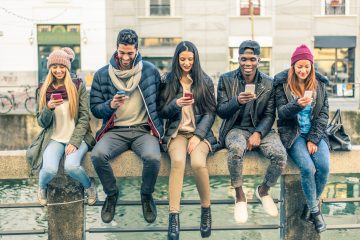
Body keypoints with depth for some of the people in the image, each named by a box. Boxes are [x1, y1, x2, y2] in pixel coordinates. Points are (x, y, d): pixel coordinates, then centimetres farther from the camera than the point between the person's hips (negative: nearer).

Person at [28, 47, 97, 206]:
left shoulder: (78, 86, 1)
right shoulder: (43, 90, 7)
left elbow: (84, 117, -2)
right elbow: (41, 123, 7)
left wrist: (74, 142, -13)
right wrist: (49, 108, -15)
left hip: (77, 137, -1)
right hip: (54, 138, 2)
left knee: (71, 166, -30)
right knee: (50, 169, -27)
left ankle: (89, 185, 4)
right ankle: (42, 187, 11)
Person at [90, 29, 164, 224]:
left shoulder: (150, 71, 4)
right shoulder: (102, 75, 4)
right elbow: (95, 109, 6)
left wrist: (157, 128, 1)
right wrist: (110, 105, -14)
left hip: (143, 129, -1)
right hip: (115, 131, 1)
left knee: (153, 157, -32)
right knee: (97, 155, -30)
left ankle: (147, 196, 2)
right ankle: (111, 194, 1)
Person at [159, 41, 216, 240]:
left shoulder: (205, 81, 8)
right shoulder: (168, 81, 9)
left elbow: (210, 113, 3)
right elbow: (162, 113, 8)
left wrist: (198, 136, -10)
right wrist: (175, 104, -13)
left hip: (200, 131, 0)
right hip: (176, 132, 0)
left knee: (198, 162, -31)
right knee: (178, 161, -32)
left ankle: (206, 209, -9)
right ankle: (174, 216, -29)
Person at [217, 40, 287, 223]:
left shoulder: (269, 83, 1)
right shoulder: (226, 80, -1)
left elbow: (270, 115, 1)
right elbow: (221, 112, -4)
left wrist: (258, 133, -17)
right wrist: (237, 101, -25)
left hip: (260, 129, 2)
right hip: (236, 128, -2)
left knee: (280, 155, -25)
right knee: (236, 149, -37)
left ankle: (263, 191, 7)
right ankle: (240, 197, -12)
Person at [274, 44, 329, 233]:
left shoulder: (319, 84, 6)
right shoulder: (283, 84, -1)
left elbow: (324, 114, 2)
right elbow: (282, 112, -6)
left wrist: (314, 139, -9)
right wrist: (297, 105, -28)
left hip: (315, 133, 3)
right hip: (293, 134, -2)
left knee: (324, 166, -23)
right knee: (308, 167, -25)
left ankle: (311, 204, 2)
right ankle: (315, 211, -4)